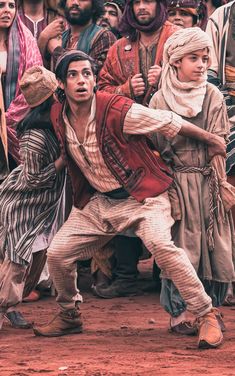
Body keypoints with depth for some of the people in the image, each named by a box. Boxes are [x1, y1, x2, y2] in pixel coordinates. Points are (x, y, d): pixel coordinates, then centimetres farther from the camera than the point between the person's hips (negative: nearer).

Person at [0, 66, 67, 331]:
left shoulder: (55, 124, -7)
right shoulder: (35, 139, -31)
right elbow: (34, 180, -22)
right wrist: (64, 159, -23)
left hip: (45, 204, 8)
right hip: (22, 203, -8)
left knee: (39, 253, 7)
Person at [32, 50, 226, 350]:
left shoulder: (117, 110, -24)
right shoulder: (58, 117, -5)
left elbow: (170, 122, -12)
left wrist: (211, 139, -3)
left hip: (142, 195, -6)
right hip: (96, 201, 6)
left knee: (160, 244, -30)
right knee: (57, 254, 0)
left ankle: (206, 316, -20)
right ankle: (69, 317, 26)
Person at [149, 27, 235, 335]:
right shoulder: (160, 100, -1)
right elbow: (155, 148, 2)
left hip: (208, 182, 2)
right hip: (176, 182, -2)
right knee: (180, 245, -1)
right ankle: (179, 312, 8)